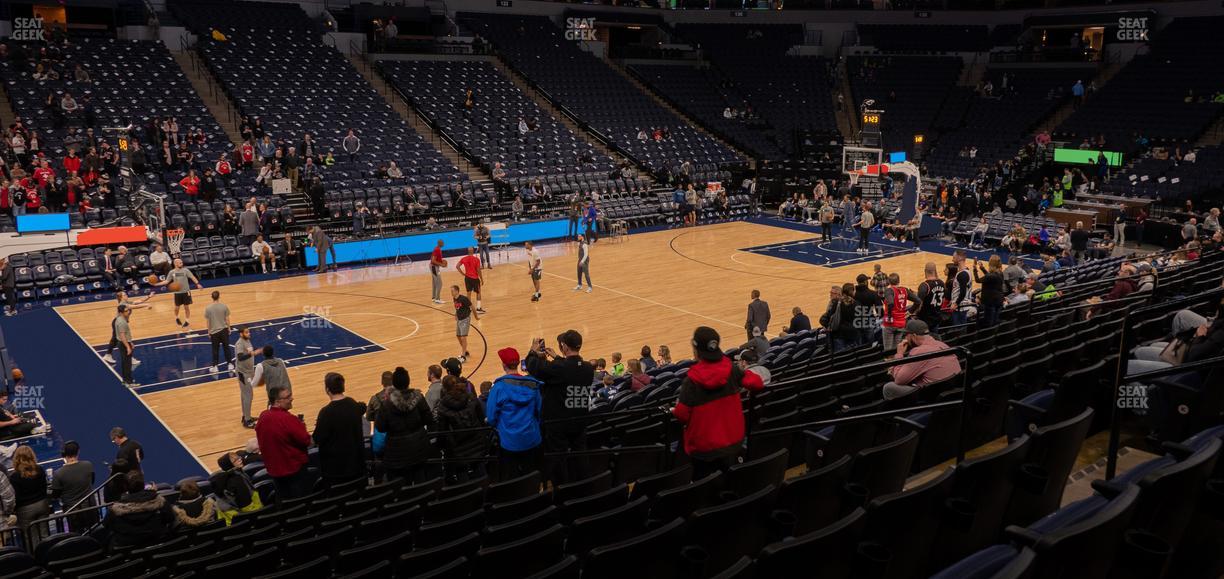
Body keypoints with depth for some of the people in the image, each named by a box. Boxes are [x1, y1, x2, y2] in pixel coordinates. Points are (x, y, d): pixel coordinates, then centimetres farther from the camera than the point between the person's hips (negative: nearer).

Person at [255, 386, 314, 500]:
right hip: (295, 468, -7)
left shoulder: (263, 417, -4)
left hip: (273, 469, 7)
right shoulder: (288, 419, -26)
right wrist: (302, 426, -2)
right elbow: (306, 441, -20)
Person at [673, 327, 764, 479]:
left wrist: (674, 410, 7)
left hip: (704, 447, -3)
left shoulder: (692, 380, -19)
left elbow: (682, 415, -15)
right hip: (732, 441, 4)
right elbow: (756, 383, -3)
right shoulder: (731, 370, -10)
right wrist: (745, 374, 17)